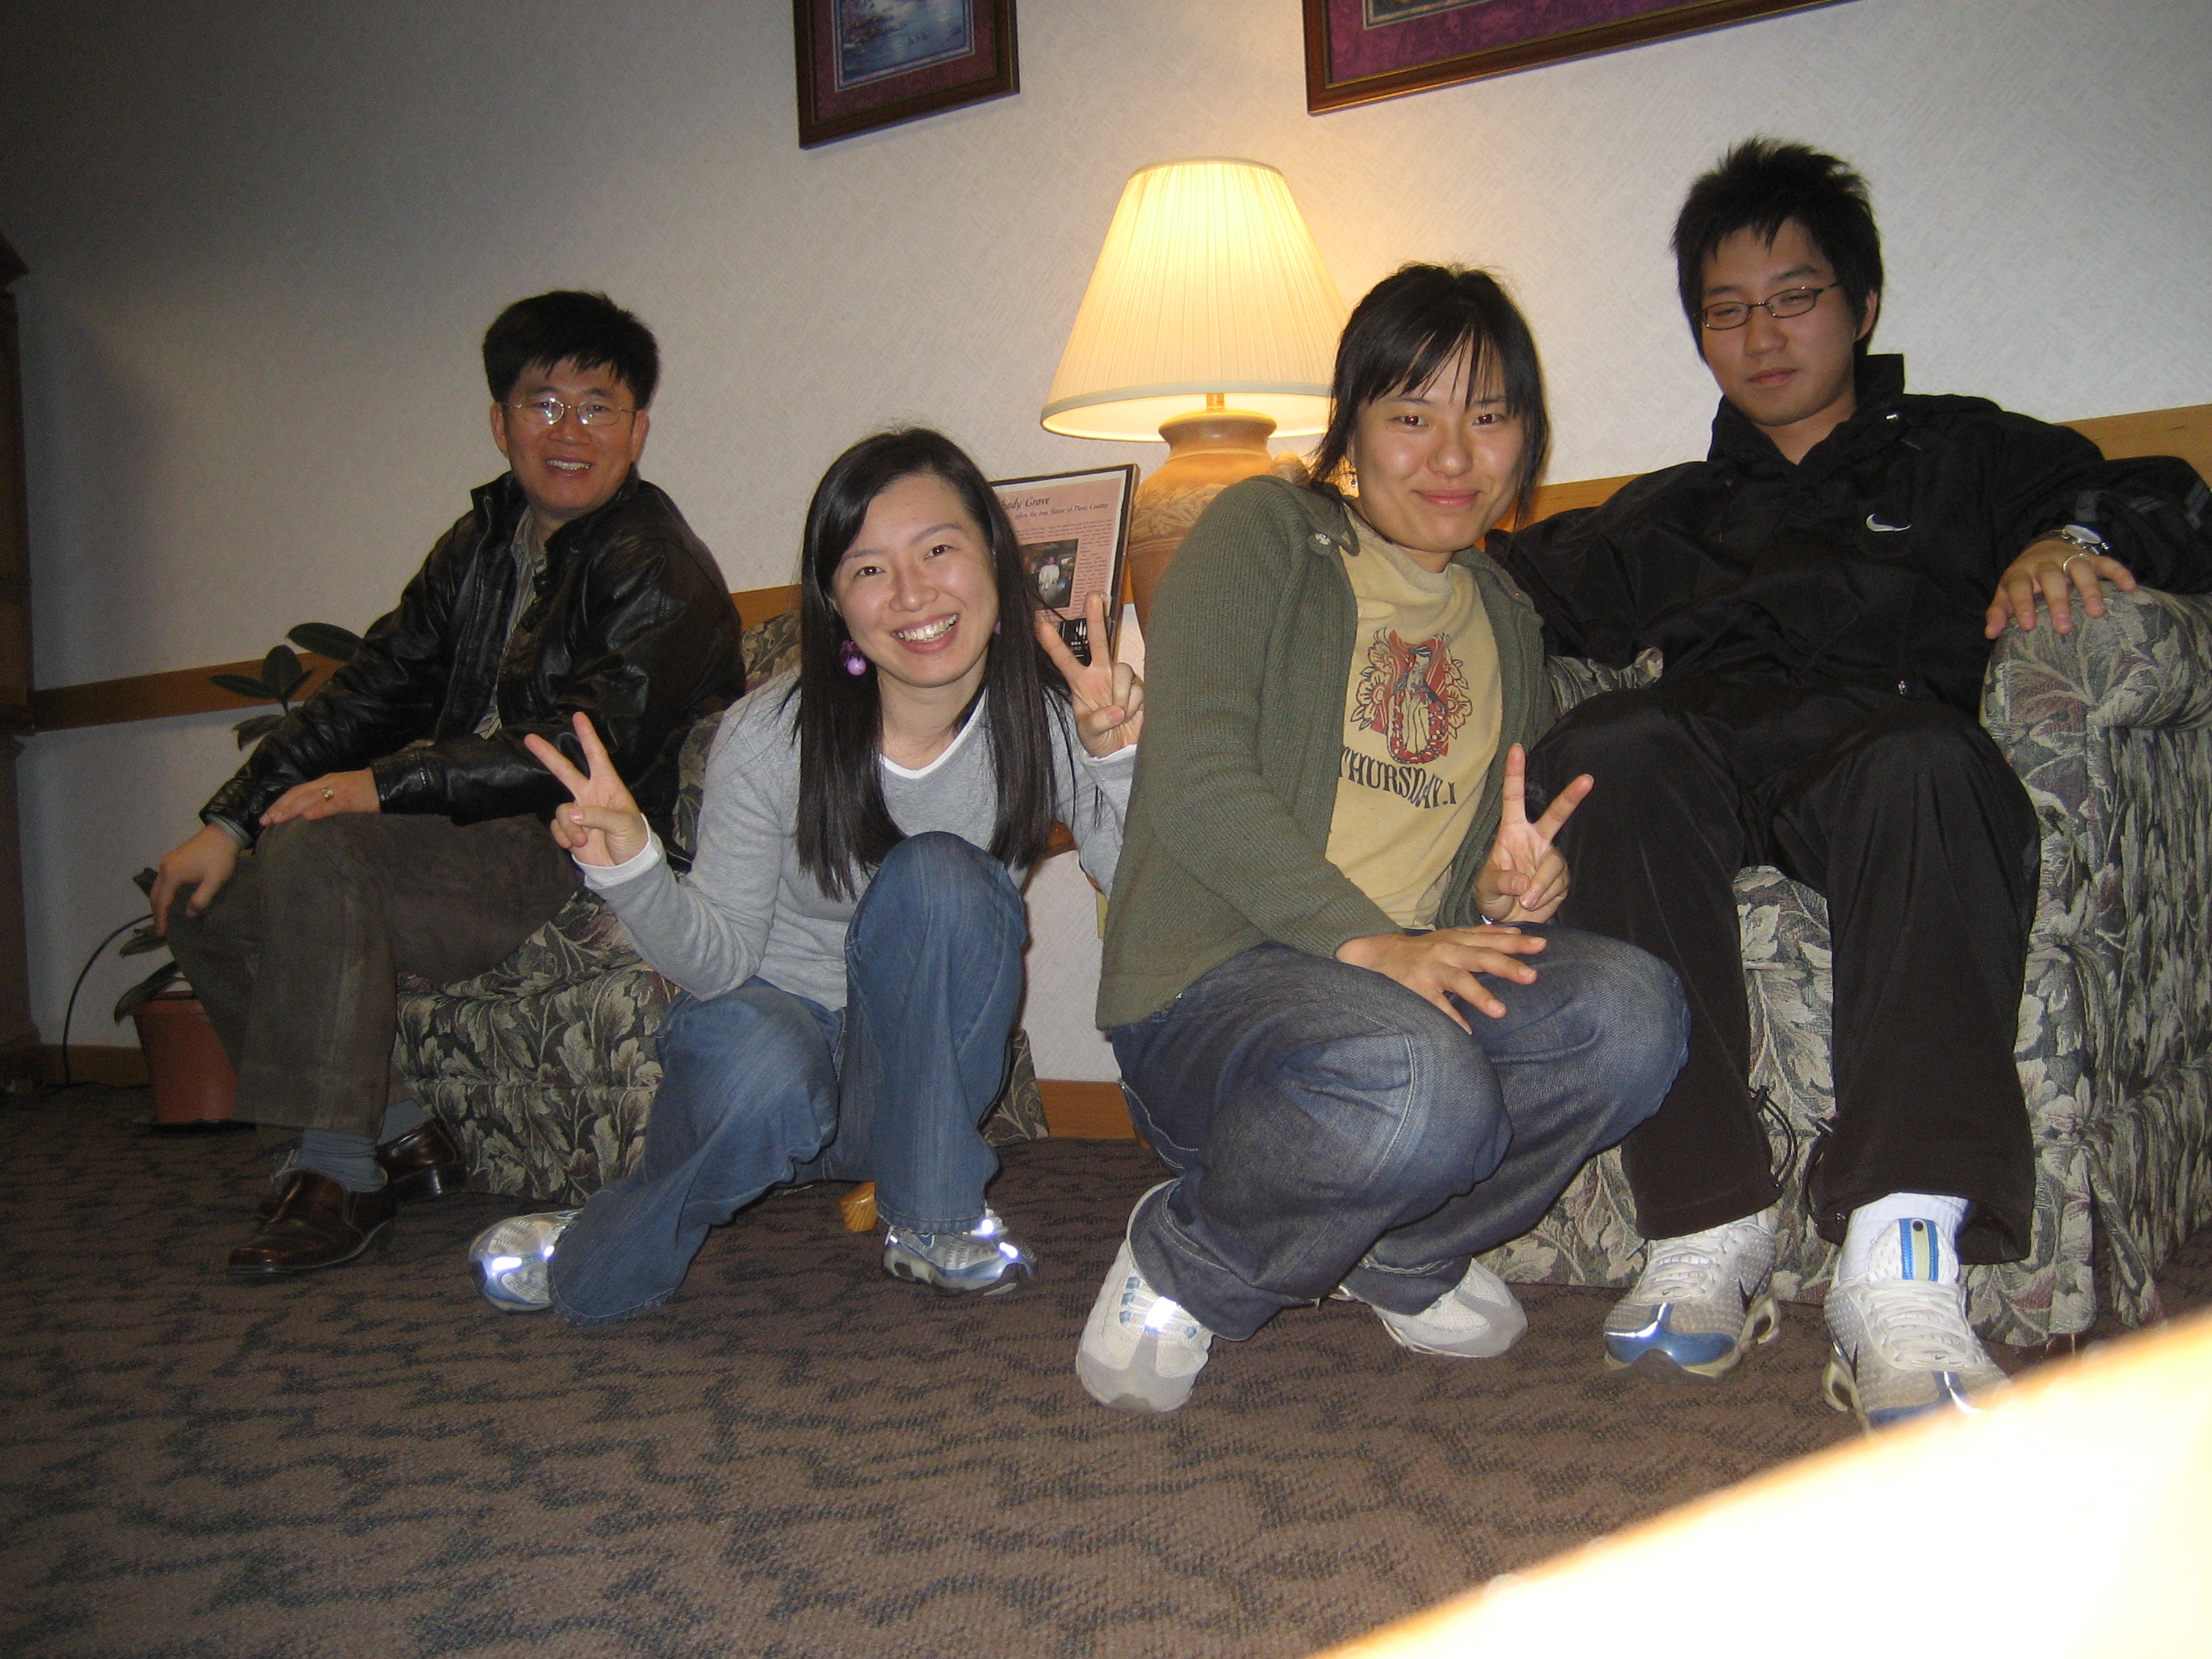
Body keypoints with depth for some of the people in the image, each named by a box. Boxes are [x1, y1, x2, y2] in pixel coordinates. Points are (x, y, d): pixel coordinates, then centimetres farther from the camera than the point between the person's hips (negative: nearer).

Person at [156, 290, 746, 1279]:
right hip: (464, 843, 9)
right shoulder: (482, 546, 14)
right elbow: (374, 689, 13)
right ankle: (400, 1137, 4)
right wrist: (231, 819, 4)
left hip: (579, 867, -9)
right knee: (206, 908, 3)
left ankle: (340, 1172, -19)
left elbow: (589, 751, -22)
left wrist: (385, 785, -24)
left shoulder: (659, 571, -11)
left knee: (317, 853, -28)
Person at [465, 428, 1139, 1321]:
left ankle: (933, 1222, -11)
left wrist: (1119, 761, -32)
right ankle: (584, 1263, -2)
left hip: (922, 1071, 1)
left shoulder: (1049, 720, -14)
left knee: (936, 874, -28)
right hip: (774, 1014, -1)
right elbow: (718, 961, -12)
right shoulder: (770, 737, -18)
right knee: (762, 1080, -37)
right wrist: (630, 869, -31)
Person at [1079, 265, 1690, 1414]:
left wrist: (1509, 891, 0)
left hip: (1418, 975, 6)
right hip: (1213, 982, -6)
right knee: (1420, 1086, -37)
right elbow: (1195, 778, -12)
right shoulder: (1261, 534, 2)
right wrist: (1368, 941, -21)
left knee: (1630, 1011, -24)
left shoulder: (1506, 622, 22)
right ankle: (1180, 1265, -6)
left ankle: (1404, 1259, 1)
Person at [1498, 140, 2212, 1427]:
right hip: (1713, 752, 2)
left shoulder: (1961, 454, 29)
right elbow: (1528, 589, 27)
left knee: (1926, 758, -40)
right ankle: (1710, 1231, -35)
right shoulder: (1671, 515, 37)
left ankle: (1900, 1273, -48)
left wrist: (2075, 535, -5)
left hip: (1887, 732, -1)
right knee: (1607, 747, -35)